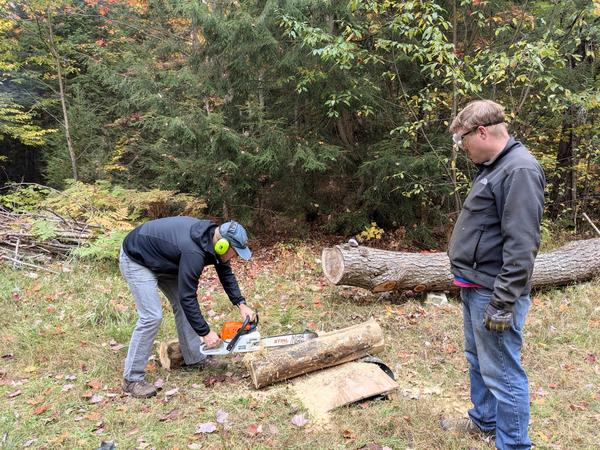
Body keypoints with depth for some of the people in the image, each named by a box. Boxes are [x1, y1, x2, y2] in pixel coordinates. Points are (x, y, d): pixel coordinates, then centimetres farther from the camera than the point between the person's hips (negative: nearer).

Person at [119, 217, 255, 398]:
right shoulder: (194, 252, -35)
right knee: (152, 316, -15)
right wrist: (205, 333, -23)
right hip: (136, 260, -9)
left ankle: (194, 357, 19)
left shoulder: (212, 237, -9)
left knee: (182, 305, 7)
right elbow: (188, 297, -30)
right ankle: (132, 379, -4)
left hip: (160, 259, 9)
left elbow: (226, 273, 5)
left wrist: (241, 304, -2)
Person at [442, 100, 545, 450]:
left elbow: (521, 246, -24)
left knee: (502, 373, 1)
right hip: (475, 287, 10)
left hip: (494, 292, -10)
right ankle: (484, 421, 42)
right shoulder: (494, 167, 12)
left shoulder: (520, 170, -19)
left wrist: (502, 302, -23)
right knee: (478, 361, 23)